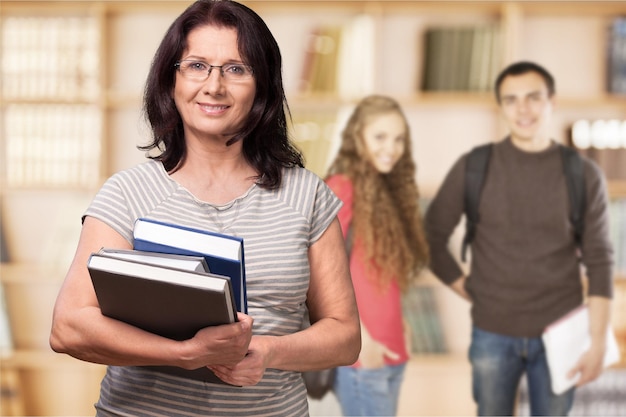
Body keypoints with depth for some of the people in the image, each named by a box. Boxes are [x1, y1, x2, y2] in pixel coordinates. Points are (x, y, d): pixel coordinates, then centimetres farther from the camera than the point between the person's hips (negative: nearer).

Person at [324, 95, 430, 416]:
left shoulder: (387, 190, 14)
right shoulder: (342, 188, -10)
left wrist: (396, 327, 10)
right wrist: (361, 340, -17)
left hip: (390, 350, 8)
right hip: (361, 353, -8)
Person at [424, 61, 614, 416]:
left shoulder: (584, 175, -1)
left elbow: (599, 263, -1)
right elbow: (433, 238, 5)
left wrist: (598, 343, -5)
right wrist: (466, 289, -2)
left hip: (560, 333, 0)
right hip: (493, 334, 0)